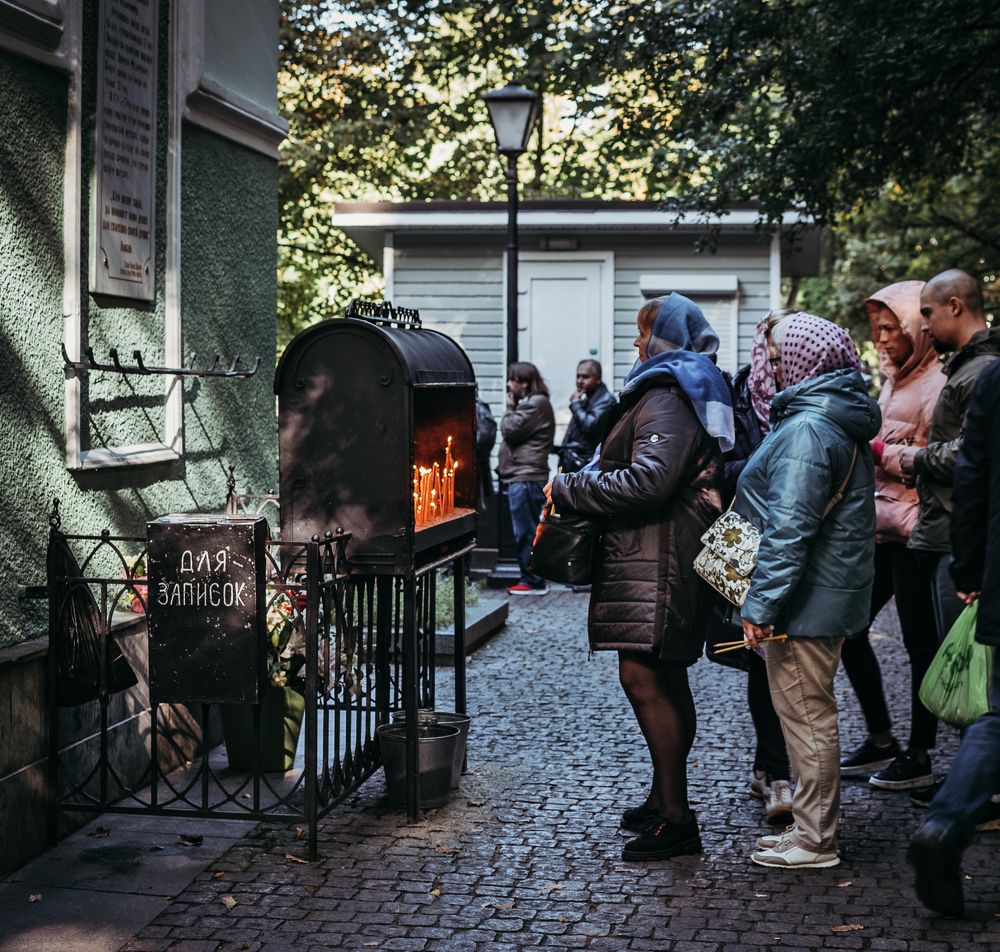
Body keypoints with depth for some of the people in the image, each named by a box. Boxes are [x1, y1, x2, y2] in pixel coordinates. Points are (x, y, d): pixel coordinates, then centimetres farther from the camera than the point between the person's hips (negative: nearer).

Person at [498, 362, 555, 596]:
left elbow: (509, 430, -12)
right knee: (526, 532, 13)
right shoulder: (532, 403, 22)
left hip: (525, 478, -11)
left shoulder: (535, 404, -11)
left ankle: (533, 582, -5)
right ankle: (530, 580, 18)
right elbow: (513, 433, 24)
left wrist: (510, 408, 0)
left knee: (525, 532, -8)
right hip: (523, 476, 11)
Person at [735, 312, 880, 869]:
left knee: (805, 714, -1)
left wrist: (762, 604, -24)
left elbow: (788, 527, -25)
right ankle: (812, 826, 27)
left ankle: (814, 841, 8)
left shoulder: (807, 430, -20)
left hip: (807, 599, -10)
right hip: (832, 593, 10)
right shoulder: (843, 422, 13)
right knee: (811, 712, 17)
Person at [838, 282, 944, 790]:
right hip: (880, 526, 10)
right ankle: (880, 739, 23)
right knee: (849, 626, 11)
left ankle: (919, 756, 10)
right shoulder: (893, 380, 17)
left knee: (919, 641, -1)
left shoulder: (936, 384, -12)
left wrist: (878, 449, -16)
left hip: (914, 530, -10)